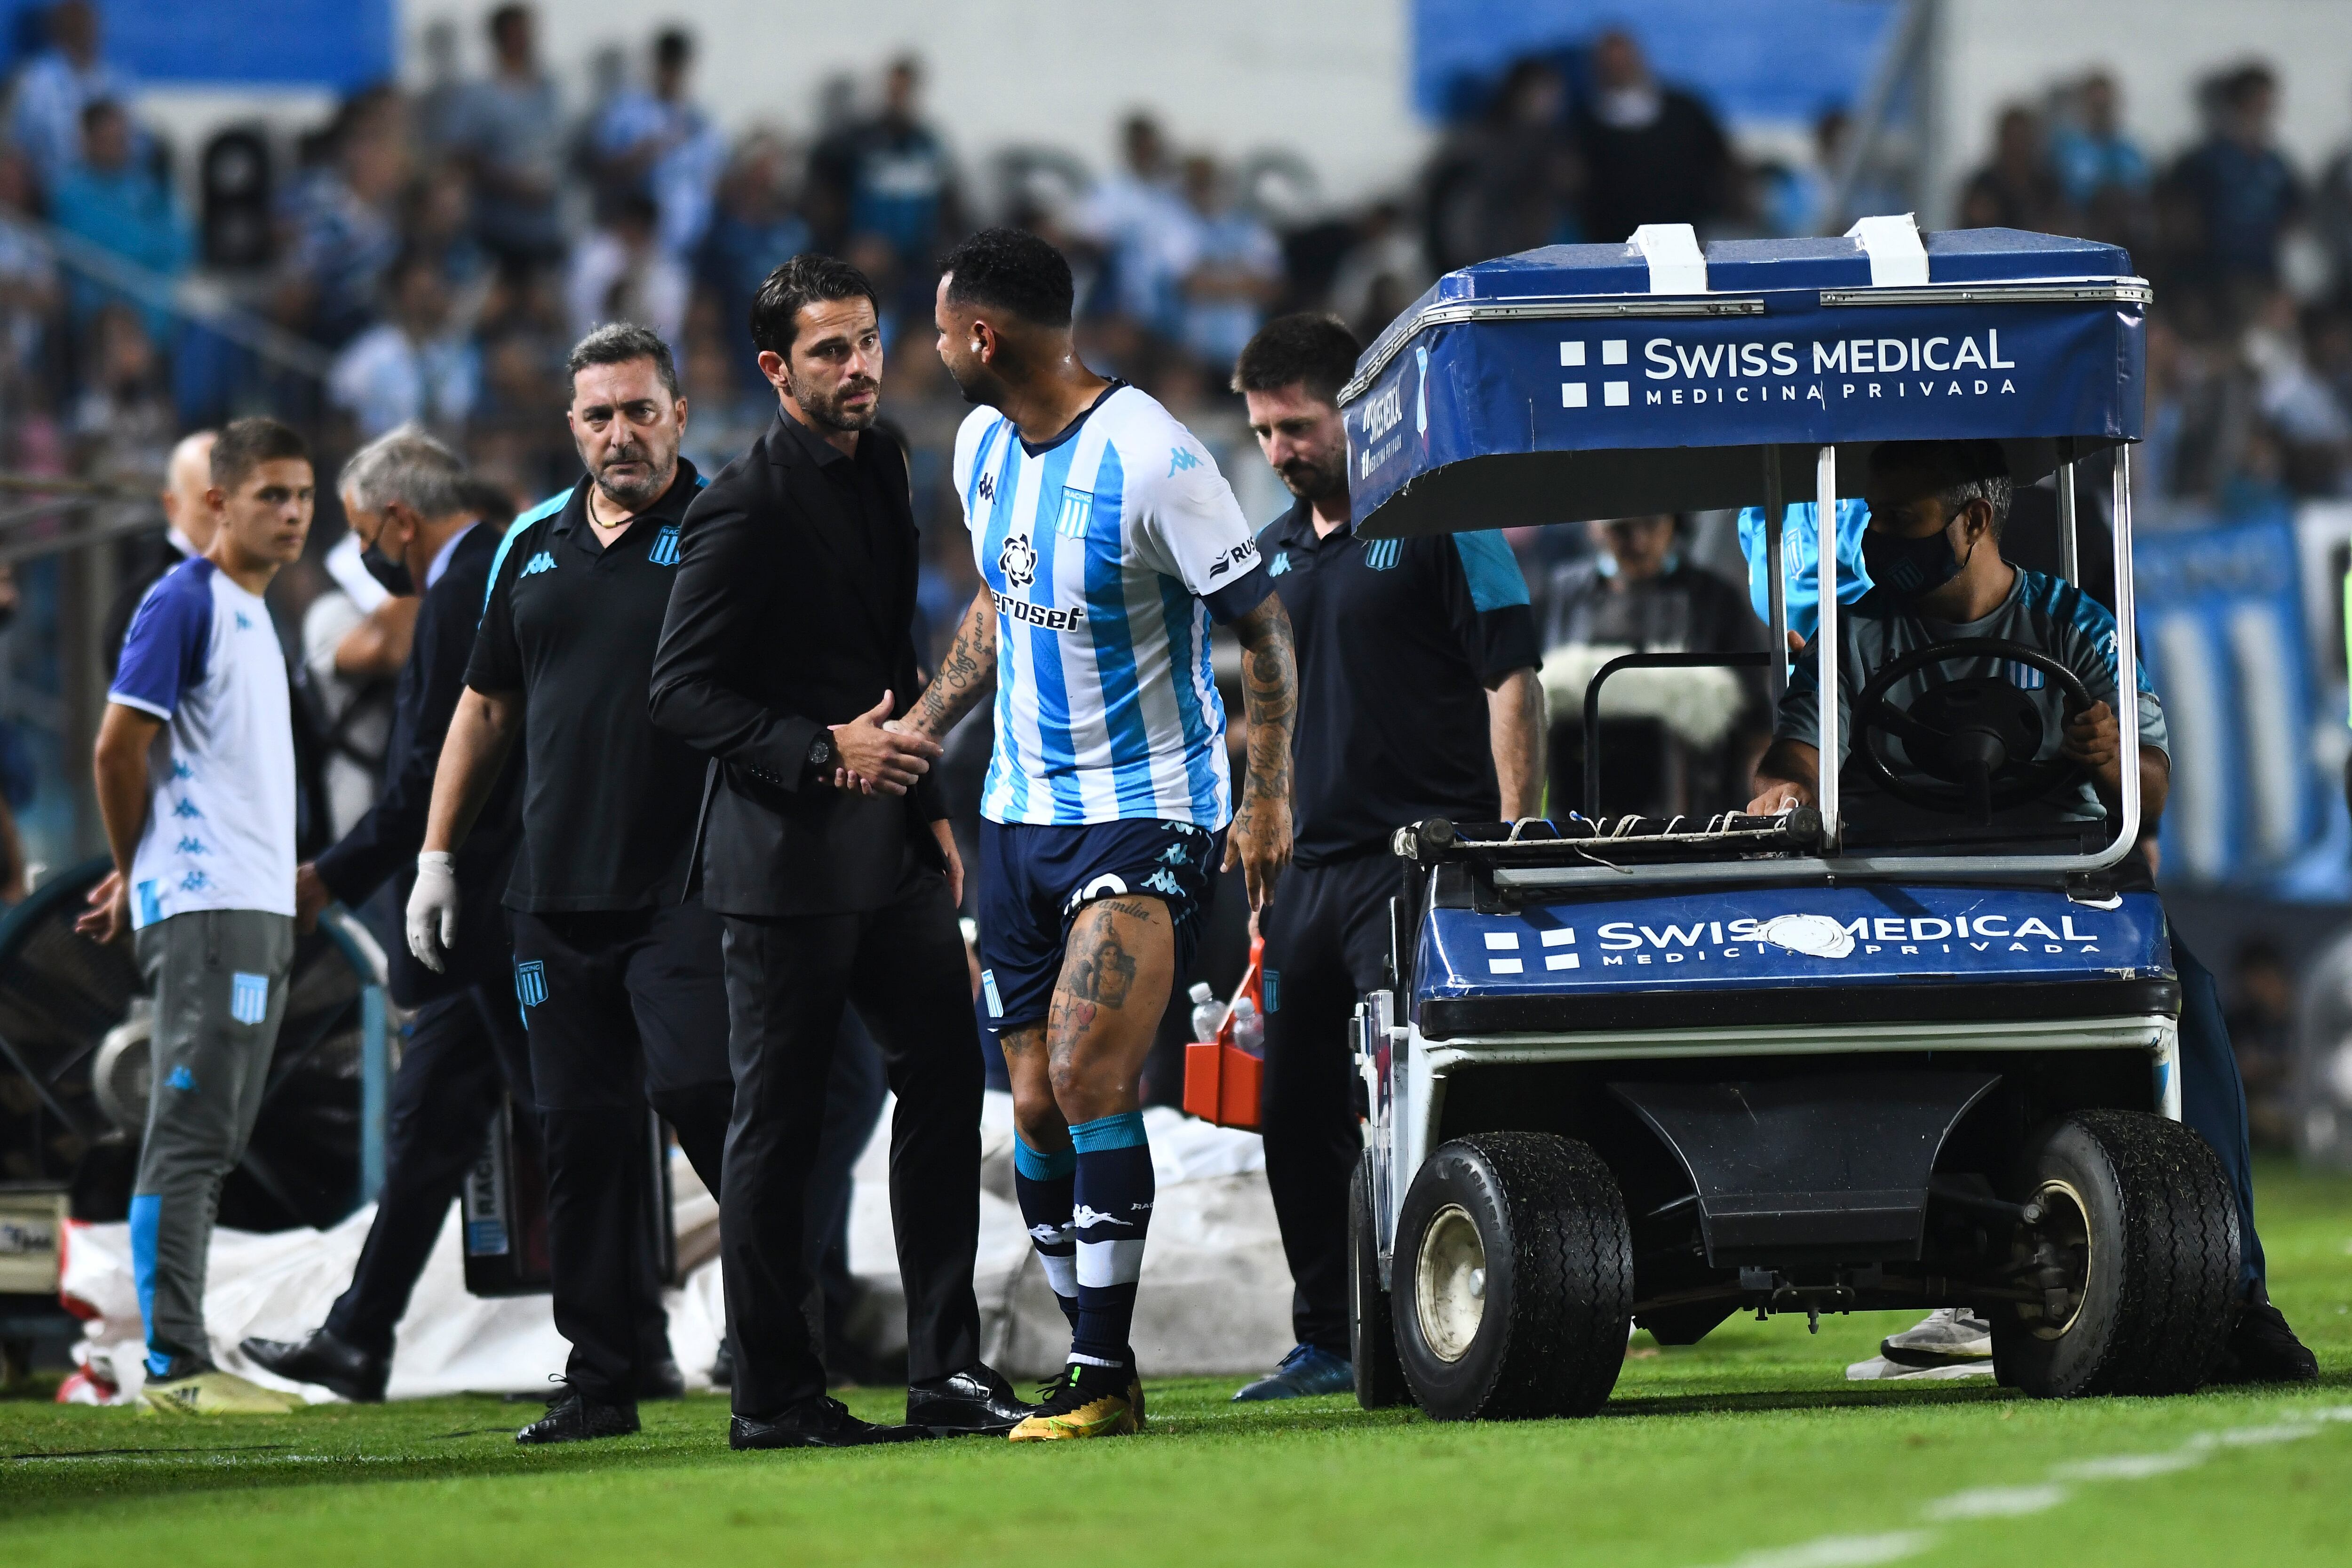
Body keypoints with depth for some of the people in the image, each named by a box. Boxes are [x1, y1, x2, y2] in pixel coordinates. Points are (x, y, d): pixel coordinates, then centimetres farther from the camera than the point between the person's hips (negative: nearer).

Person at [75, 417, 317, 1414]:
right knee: (190, 1134, -10)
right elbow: (119, 745, -13)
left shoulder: (253, 613, 18)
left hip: (262, 912, 9)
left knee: (214, 1142, 10)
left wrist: (139, 877, 14)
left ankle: (187, 1359, 14)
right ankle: (173, 1363, -11)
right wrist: (133, 873, 0)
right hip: (206, 907, -9)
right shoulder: (184, 603, -10)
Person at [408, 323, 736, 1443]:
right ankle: (599, 1380, 9)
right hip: (557, 891, 5)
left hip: (686, 885, -5)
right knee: (581, 1133, 4)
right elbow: (486, 707, 22)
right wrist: (437, 855, 19)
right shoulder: (534, 548, 15)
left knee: (700, 1093, -16)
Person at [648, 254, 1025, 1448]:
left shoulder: (878, 467, 13)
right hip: (788, 855, -8)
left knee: (945, 1082, 4)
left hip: (889, 850, 8)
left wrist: (928, 807, 18)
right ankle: (772, 1396, 4)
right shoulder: (747, 507, -14)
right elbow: (682, 692, -15)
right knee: (778, 1121, -2)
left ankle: (945, 1371, 9)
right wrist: (824, 754, -21)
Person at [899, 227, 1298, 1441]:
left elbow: (1261, 626, -10)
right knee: (1037, 1106, 4)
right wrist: (915, 732, 14)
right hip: (1018, 813, 7)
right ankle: (1094, 1362, 14)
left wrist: (1269, 796, -12)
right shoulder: (984, 446, 7)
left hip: (1149, 812, -7)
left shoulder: (1151, 460, -17)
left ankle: (1103, 1373, -14)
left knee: (1089, 1079, -19)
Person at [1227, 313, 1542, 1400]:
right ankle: (1328, 1341, 16)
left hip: (1417, 859, -7)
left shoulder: (1441, 526, -4)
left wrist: (1514, 845, -14)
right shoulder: (1273, 554, 17)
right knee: (1296, 1117, 7)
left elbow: (1512, 685, -8)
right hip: (1306, 871, 7)